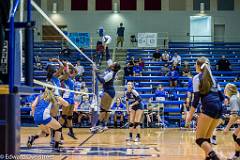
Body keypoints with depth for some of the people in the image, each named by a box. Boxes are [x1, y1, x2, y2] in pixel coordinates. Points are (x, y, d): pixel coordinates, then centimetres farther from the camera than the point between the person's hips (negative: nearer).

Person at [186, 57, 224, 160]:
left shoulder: (197, 78, 4)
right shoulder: (212, 77, 23)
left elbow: (196, 99, -4)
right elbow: (221, 97, 20)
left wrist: (190, 115, -1)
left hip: (209, 107, -7)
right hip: (219, 108, 8)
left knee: (200, 139, -7)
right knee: (206, 138, 16)